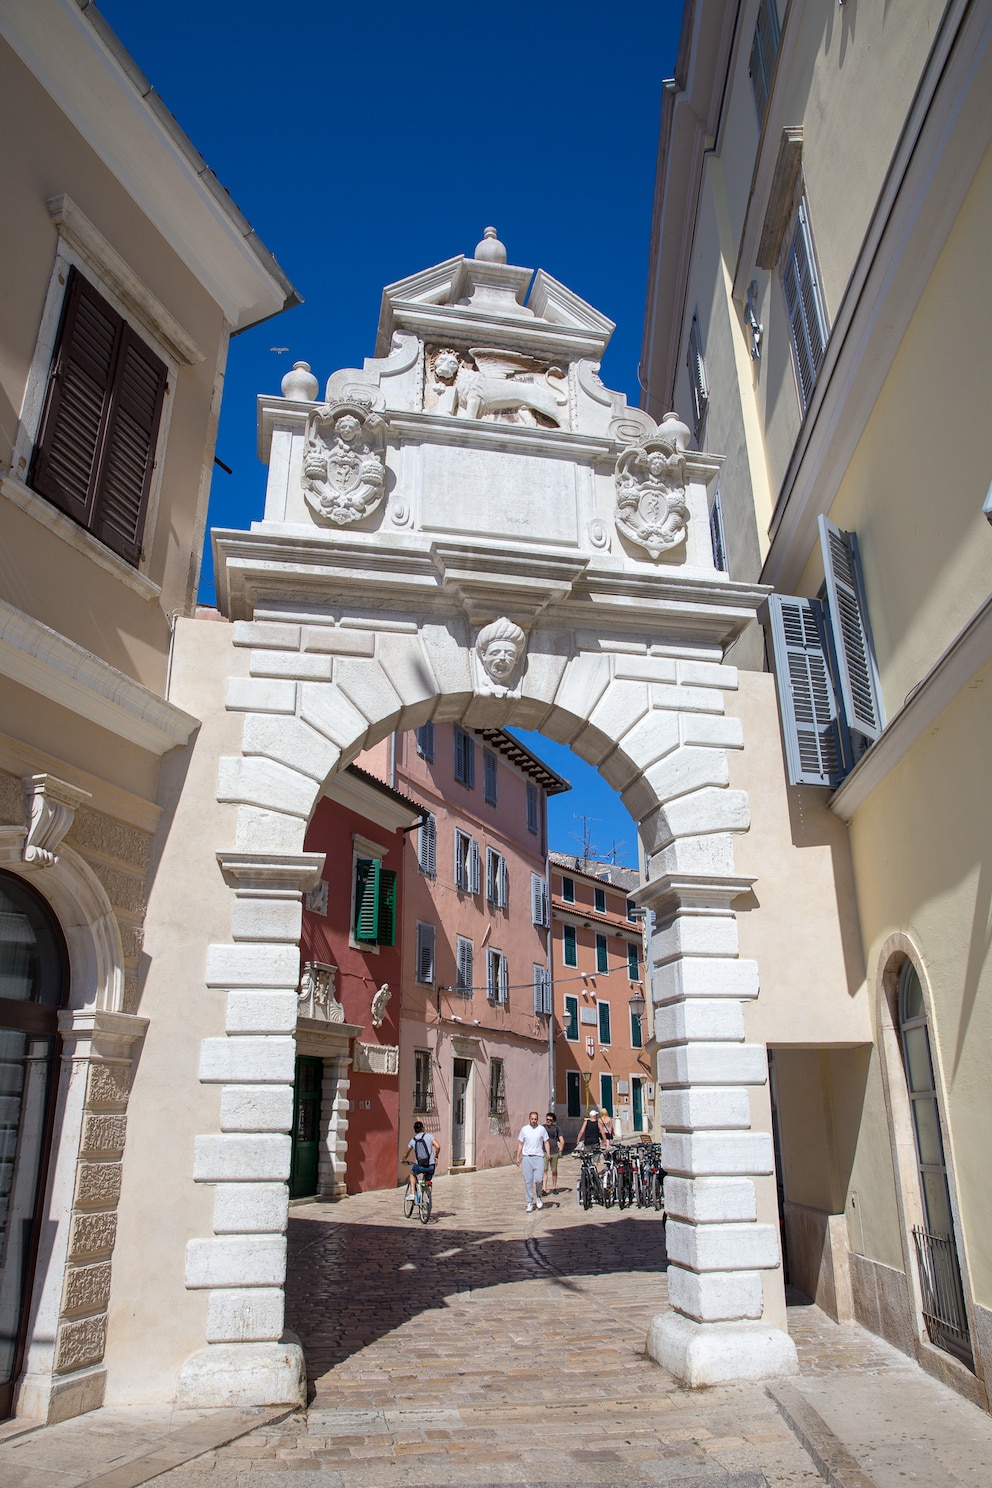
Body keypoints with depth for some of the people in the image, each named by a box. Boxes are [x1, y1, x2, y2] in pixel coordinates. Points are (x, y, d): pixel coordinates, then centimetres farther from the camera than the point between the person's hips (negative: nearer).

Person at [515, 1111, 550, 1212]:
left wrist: (548, 1153, -9)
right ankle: (530, 1203, 12)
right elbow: (520, 1143, 11)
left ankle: (538, 1196, 19)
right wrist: (518, 1157, 6)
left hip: (538, 1157, -1)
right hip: (526, 1157, 1)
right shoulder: (524, 1129, 6)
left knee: (538, 1179, -10)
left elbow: (546, 1142, 7)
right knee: (528, 1181, 2)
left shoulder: (541, 1129, 4)